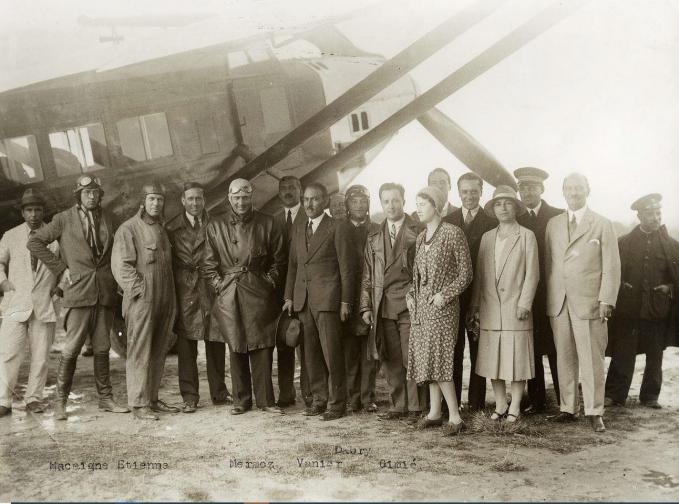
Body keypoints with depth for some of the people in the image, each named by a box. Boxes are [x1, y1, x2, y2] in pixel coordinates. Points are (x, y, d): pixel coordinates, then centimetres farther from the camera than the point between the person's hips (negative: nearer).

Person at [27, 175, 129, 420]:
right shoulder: (64, 219, 1)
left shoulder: (107, 218, 12)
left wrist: (115, 281, 8)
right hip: (79, 292, -3)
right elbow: (34, 242, 2)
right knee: (71, 349, -3)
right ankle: (60, 402, 8)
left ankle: (105, 398, 18)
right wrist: (59, 269, -2)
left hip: (105, 292, 4)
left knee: (102, 348, 9)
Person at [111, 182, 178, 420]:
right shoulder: (128, 228, -6)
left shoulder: (162, 228, 17)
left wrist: (170, 300, 16)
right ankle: (138, 403, 3)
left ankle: (152, 399, 21)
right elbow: (121, 265, -12)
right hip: (142, 301, -7)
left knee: (158, 352, 11)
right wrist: (139, 289, -15)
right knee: (140, 353, -3)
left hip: (164, 301, 7)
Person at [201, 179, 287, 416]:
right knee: (236, 348, 4)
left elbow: (278, 259, 10)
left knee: (262, 347, -2)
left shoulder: (267, 224, 6)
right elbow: (208, 263, 10)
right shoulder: (215, 226, 8)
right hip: (229, 295, 1)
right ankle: (241, 400, 14)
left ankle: (265, 400, 7)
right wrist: (219, 283, -1)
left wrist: (270, 281, 1)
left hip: (259, 292, -1)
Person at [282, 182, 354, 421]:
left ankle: (337, 403, 7)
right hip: (303, 300, 6)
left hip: (328, 300, -6)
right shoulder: (298, 231, 16)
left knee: (332, 353, -3)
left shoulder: (337, 229, -2)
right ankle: (319, 399, 19)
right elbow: (292, 265, 17)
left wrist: (345, 302, -7)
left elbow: (346, 267, -4)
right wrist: (289, 297, 9)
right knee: (311, 354, 9)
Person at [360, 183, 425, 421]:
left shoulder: (418, 232, 2)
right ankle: (397, 406, 17)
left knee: (411, 359, -2)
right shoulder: (374, 236, 15)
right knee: (390, 361, 7)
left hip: (410, 305, -4)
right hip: (383, 307, 4)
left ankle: (415, 408, 8)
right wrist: (366, 306, 7)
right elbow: (367, 275, 14)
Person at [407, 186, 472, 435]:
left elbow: (465, 272, -8)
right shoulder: (421, 238, 14)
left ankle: (454, 416, -4)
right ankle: (434, 412, 16)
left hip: (442, 305, -7)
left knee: (438, 358, -10)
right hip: (421, 306, 7)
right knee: (427, 357, 8)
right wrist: (412, 295, 7)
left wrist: (445, 294, -16)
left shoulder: (452, 233, -7)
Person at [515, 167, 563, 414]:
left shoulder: (559, 216, 1)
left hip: (553, 294, -3)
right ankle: (536, 400, 16)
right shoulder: (517, 221, 10)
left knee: (556, 350, 0)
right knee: (531, 349, 7)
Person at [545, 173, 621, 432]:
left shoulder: (603, 225, 4)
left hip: (589, 302, -3)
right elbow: (548, 264, 11)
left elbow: (611, 267, 0)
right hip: (558, 303, 3)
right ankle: (568, 408, 15)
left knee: (591, 359, -1)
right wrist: (548, 298, 4)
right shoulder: (553, 224, 13)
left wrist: (606, 300, -8)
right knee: (564, 358, 6)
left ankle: (594, 412, 8)